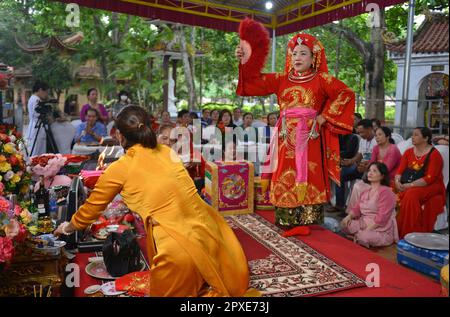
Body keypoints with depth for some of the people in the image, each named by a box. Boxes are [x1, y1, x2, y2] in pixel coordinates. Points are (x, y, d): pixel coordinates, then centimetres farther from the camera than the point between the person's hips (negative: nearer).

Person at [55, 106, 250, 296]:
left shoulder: (119, 169, -1)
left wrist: (69, 227, 36)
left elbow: (91, 208, 16)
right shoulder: (167, 152, 11)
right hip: (208, 234, 6)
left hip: (178, 249, -6)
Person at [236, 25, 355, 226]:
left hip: (310, 137, -3)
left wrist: (325, 116, -6)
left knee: (309, 181, -4)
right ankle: (285, 224, 10)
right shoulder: (281, 79, 14)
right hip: (286, 138, 3)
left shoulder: (322, 79, 5)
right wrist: (245, 61, -1)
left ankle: (310, 226, 3)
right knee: (285, 180, 2)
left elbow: (346, 94, -2)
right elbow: (254, 82, 12)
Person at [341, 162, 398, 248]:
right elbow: (357, 208, 14)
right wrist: (349, 216, -7)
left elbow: (382, 217, -22)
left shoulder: (385, 192, -15)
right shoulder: (365, 189, 12)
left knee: (364, 237, -35)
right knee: (344, 225, -8)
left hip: (381, 229, -8)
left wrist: (367, 230, -22)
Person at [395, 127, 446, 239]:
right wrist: (397, 181, -18)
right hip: (409, 185, 6)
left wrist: (410, 185, -24)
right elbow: (400, 170, 4)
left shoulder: (434, 154, -9)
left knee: (411, 194, -34)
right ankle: (394, 231, -15)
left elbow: (430, 178, -18)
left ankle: (409, 233, -24)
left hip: (431, 187, -5)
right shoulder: (408, 152, 9)